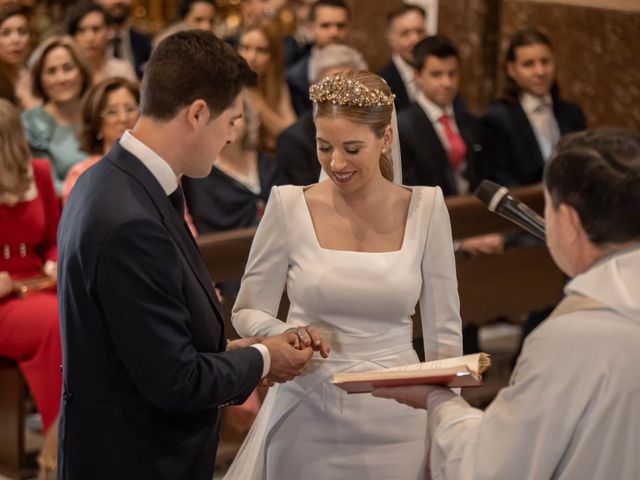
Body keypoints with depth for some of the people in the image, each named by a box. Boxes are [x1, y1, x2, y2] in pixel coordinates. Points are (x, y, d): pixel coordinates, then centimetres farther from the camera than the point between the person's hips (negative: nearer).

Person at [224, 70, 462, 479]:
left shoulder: (425, 208, -3)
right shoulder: (290, 206, -6)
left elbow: (443, 330, 2)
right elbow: (248, 312, 2)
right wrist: (285, 335, -19)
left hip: (396, 420, 1)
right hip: (307, 419, 0)